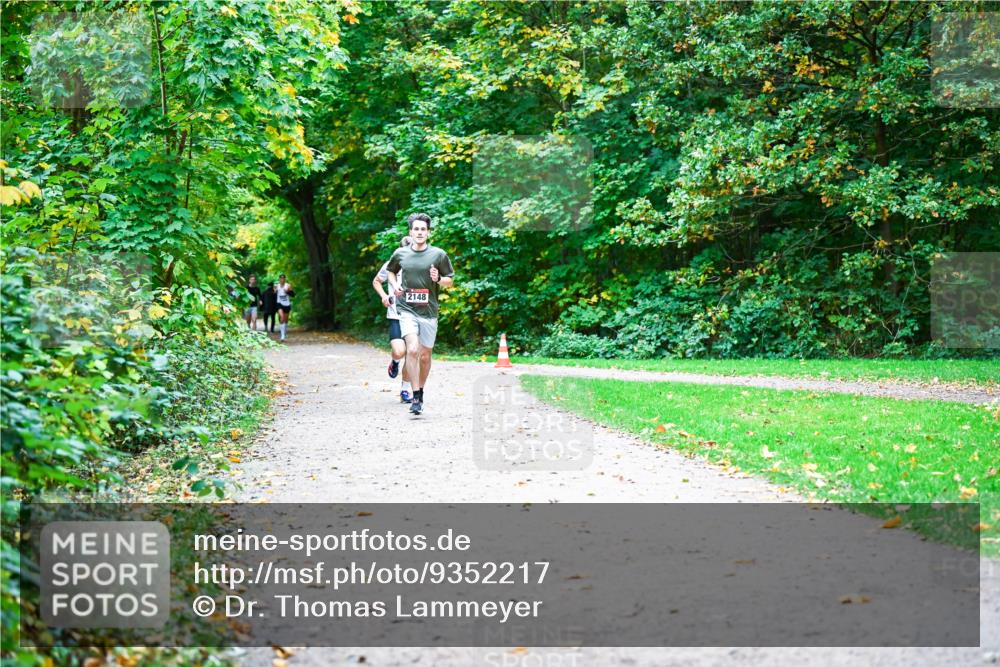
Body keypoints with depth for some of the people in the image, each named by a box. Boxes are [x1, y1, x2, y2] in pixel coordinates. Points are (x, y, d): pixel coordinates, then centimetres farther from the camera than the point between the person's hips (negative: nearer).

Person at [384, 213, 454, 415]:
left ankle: (421, 392, 30)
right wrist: (395, 284, 6)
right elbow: (390, 270, 25)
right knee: (412, 349, -19)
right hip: (407, 309, -1)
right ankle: (415, 398, -16)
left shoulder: (439, 254, 0)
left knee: (425, 356, 8)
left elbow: (450, 281, 8)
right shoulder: (400, 254, 4)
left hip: (429, 311, 1)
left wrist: (438, 279, -13)